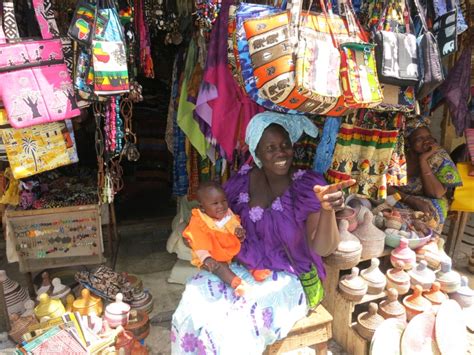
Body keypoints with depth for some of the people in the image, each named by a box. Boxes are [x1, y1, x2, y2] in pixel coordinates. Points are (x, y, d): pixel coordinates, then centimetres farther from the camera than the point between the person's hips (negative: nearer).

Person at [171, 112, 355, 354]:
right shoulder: (243, 181, -4)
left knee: (238, 323, -23)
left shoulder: (307, 186, -14)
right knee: (194, 300, -15)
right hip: (243, 269, 4)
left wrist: (327, 209, -39)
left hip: (290, 279, -3)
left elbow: (322, 249, -21)